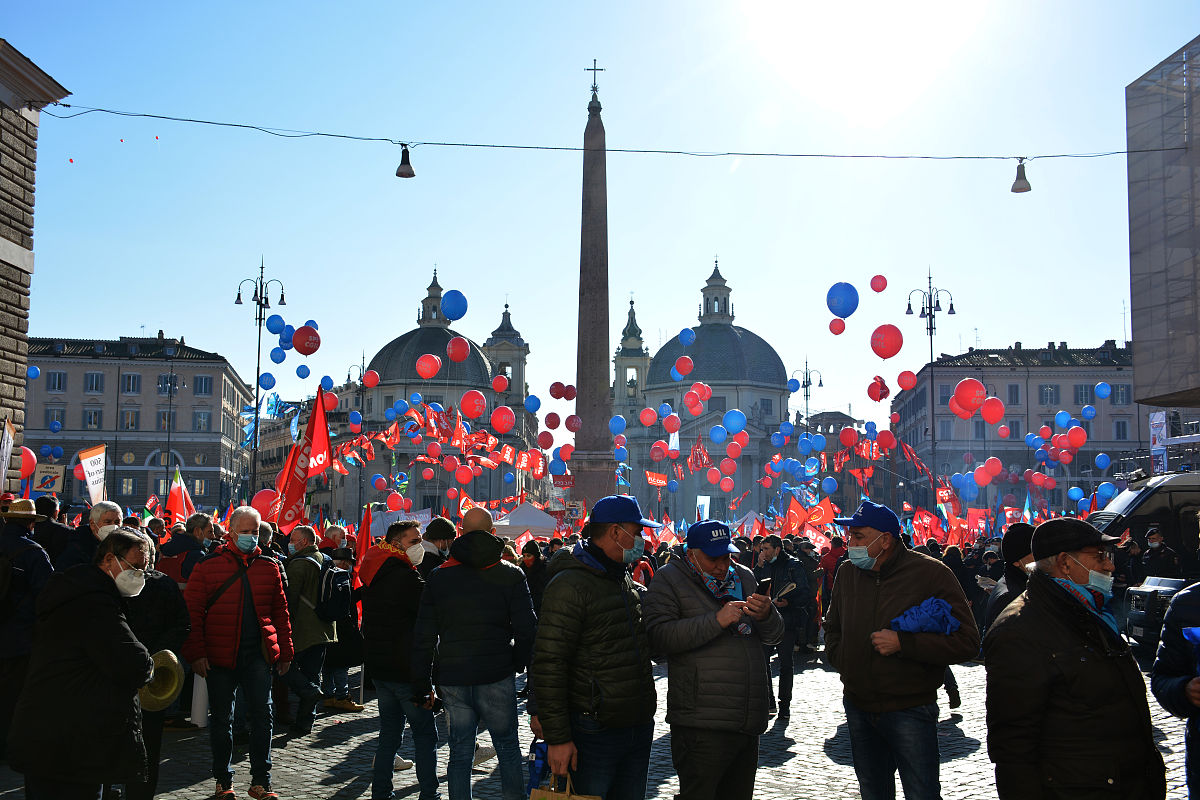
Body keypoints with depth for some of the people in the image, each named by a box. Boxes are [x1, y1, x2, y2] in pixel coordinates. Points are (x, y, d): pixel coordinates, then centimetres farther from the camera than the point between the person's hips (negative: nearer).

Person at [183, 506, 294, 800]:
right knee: (221, 720, 8)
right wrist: (196, 653, -10)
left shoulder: (269, 567, 7)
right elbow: (192, 613, -4)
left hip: (258, 655, 2)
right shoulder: (209, 566, -2)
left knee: (262, 716, 2)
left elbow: (280, 612, 11)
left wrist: (285, 652, 8)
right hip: (219, 656, -2)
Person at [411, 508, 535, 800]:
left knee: (460, 752, 9)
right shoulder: (511, 575, -1)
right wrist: (518, 664, 13)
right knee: (507, 747, 10)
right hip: (497, 677, -2)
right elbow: (525, 630, -4)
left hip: (452, 678, 2)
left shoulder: (439, 576, 5)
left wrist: (421, 682, 10)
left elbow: (423, 635, 4)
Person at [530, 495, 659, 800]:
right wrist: (556, 737, -19)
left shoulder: (627, 582, 13)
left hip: (639, 727, 8)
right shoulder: (570, 584, -15)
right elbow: (548, 664, -18)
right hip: (594, 733, -8)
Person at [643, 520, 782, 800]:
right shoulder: (670, 580, -1)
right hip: (702, 722, -6)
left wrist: (767, 615, -5)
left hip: (748, 723, 6)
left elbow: (775, 636, 19)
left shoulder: (744, 577, 16)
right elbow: (659, 637, -17)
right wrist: (716, 621, -22)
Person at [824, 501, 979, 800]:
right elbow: (832, 627, 23)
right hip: (858, 707, 5)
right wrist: (841, 660, 4)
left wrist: (903, 643, -22)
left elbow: (967, 641, -16)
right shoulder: (847, 574, 5)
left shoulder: (930, 573, -12)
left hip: (911, 711, -5)